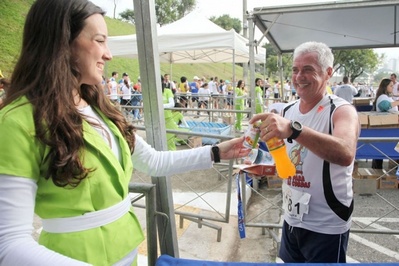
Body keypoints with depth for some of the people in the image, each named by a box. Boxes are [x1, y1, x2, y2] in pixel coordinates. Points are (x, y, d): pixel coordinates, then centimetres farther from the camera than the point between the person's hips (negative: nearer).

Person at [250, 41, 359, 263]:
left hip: (326, 227, -5)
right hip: (291, 220, 6)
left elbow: (345, 154, -38)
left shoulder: (341, 110, -16)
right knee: (290, 261, 21)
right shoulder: (287, 111, 2)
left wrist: (293, 129, -49)